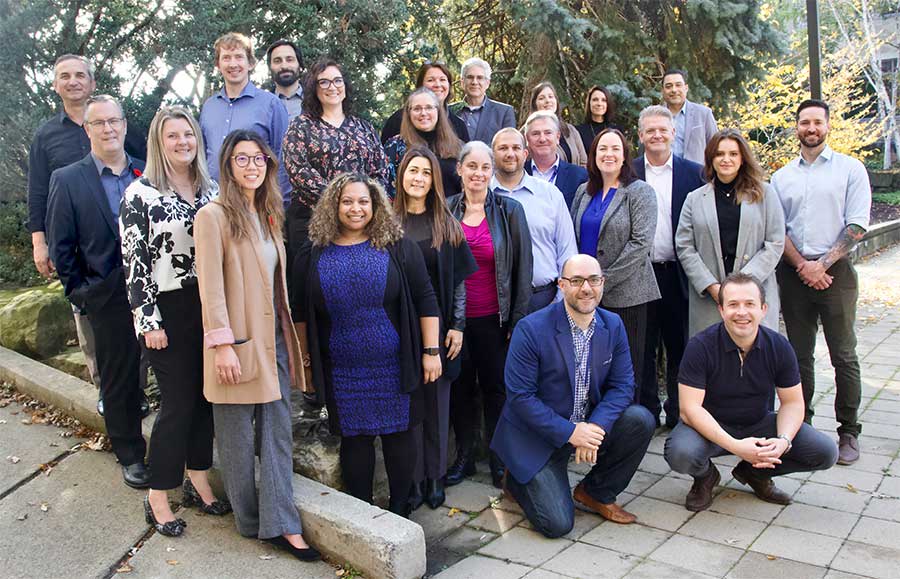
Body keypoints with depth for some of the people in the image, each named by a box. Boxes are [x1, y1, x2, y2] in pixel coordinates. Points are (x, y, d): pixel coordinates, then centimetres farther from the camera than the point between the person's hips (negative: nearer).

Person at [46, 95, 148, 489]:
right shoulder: (67, 180, -2)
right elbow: (60, 247, 0)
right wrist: (81, 293, -2)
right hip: (110, 299, -2)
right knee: (119, 380, 11)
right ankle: (130, 455, 28)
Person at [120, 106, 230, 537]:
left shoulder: (210, 190, 9)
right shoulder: (139, 194, -6)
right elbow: (134, 261, -9)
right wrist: (148, 320, -12)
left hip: (209, 305, 5)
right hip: (167, 311, -5)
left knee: (206, 396, 10)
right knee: (178, 402, -1)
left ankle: (198, 481, 27)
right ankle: (157, 498, 14)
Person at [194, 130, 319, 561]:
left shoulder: (268, 216, 14)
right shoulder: (214, 215, -9)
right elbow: (210, 286, -14)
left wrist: (289, 337, 14)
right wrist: (223, 344, -19)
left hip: (274, 338, 7)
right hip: (238, 341, -7)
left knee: (277, 431, 6)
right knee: (238, 436, 6)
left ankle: (280, 523, 12)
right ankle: (250, 520, 21)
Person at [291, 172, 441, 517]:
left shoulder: (398, 248, -1)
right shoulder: (313, 255, 4)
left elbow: (425, 300, -2)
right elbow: (301, 313, 11)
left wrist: (430, 351, -6)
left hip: (395, 366, -1)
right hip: (342, 371, 1)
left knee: (399, 433, 8)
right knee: (354, 437, 9)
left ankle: (399, 509, 26)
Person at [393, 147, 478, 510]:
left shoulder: (445, 224, 6)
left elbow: (458, 278, 5)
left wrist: (457, 325, -2)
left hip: (437, 324, 1)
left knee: (437, 401, 8)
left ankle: (435, 478, 20)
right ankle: (411, 480, 16)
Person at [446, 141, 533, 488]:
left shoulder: (509, 210, -2)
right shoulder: (446, 211, 3)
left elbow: (523, 267, -2)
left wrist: (519, 317, -6)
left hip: (494, 317, -2)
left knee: (496, 387, 7)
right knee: (460, 387, 11)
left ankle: (500, 459, 23)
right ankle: (464, 456, 27)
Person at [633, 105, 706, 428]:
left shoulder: (694, 173, 4)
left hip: (678, 274, 0)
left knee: (680, 347, 9)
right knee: (643, 348, 8)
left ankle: (678, 414, 22)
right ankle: (646, 412, 20)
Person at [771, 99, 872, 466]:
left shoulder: (850, 169, 3)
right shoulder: (781, 177, 12)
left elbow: (856, 226, -4)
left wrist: (822, 264, -12)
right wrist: (802, 265, -7)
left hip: (835, 270, -3)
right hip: (793, 272, 3)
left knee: (843, 355, 0)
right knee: (799, 354, 9)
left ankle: (849, 432, 10)